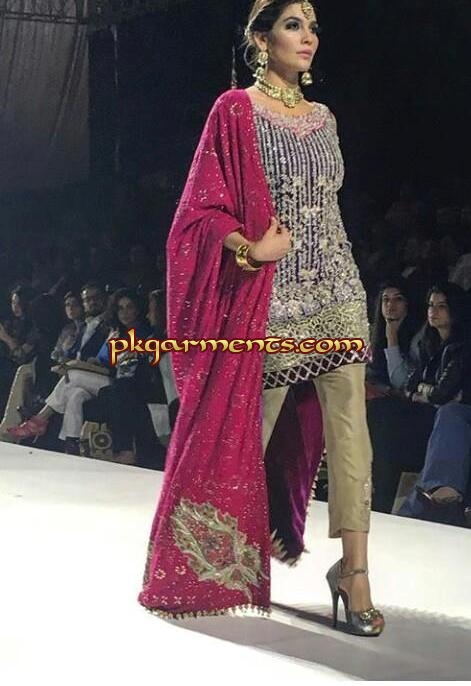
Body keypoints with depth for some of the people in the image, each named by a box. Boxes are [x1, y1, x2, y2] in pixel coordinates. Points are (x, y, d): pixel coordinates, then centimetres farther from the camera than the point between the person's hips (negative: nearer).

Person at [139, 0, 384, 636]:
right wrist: (252, 249, -22)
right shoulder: (236, 111, -3)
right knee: (252, 425, 6)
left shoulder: (323, 117, 14)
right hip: (272, 296, -5)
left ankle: (353, 568, -2)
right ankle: (222, 560, 27)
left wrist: (339, 278, 17)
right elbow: (204, 211, -6)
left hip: (337, 289, 5)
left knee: (349, 424, -5)